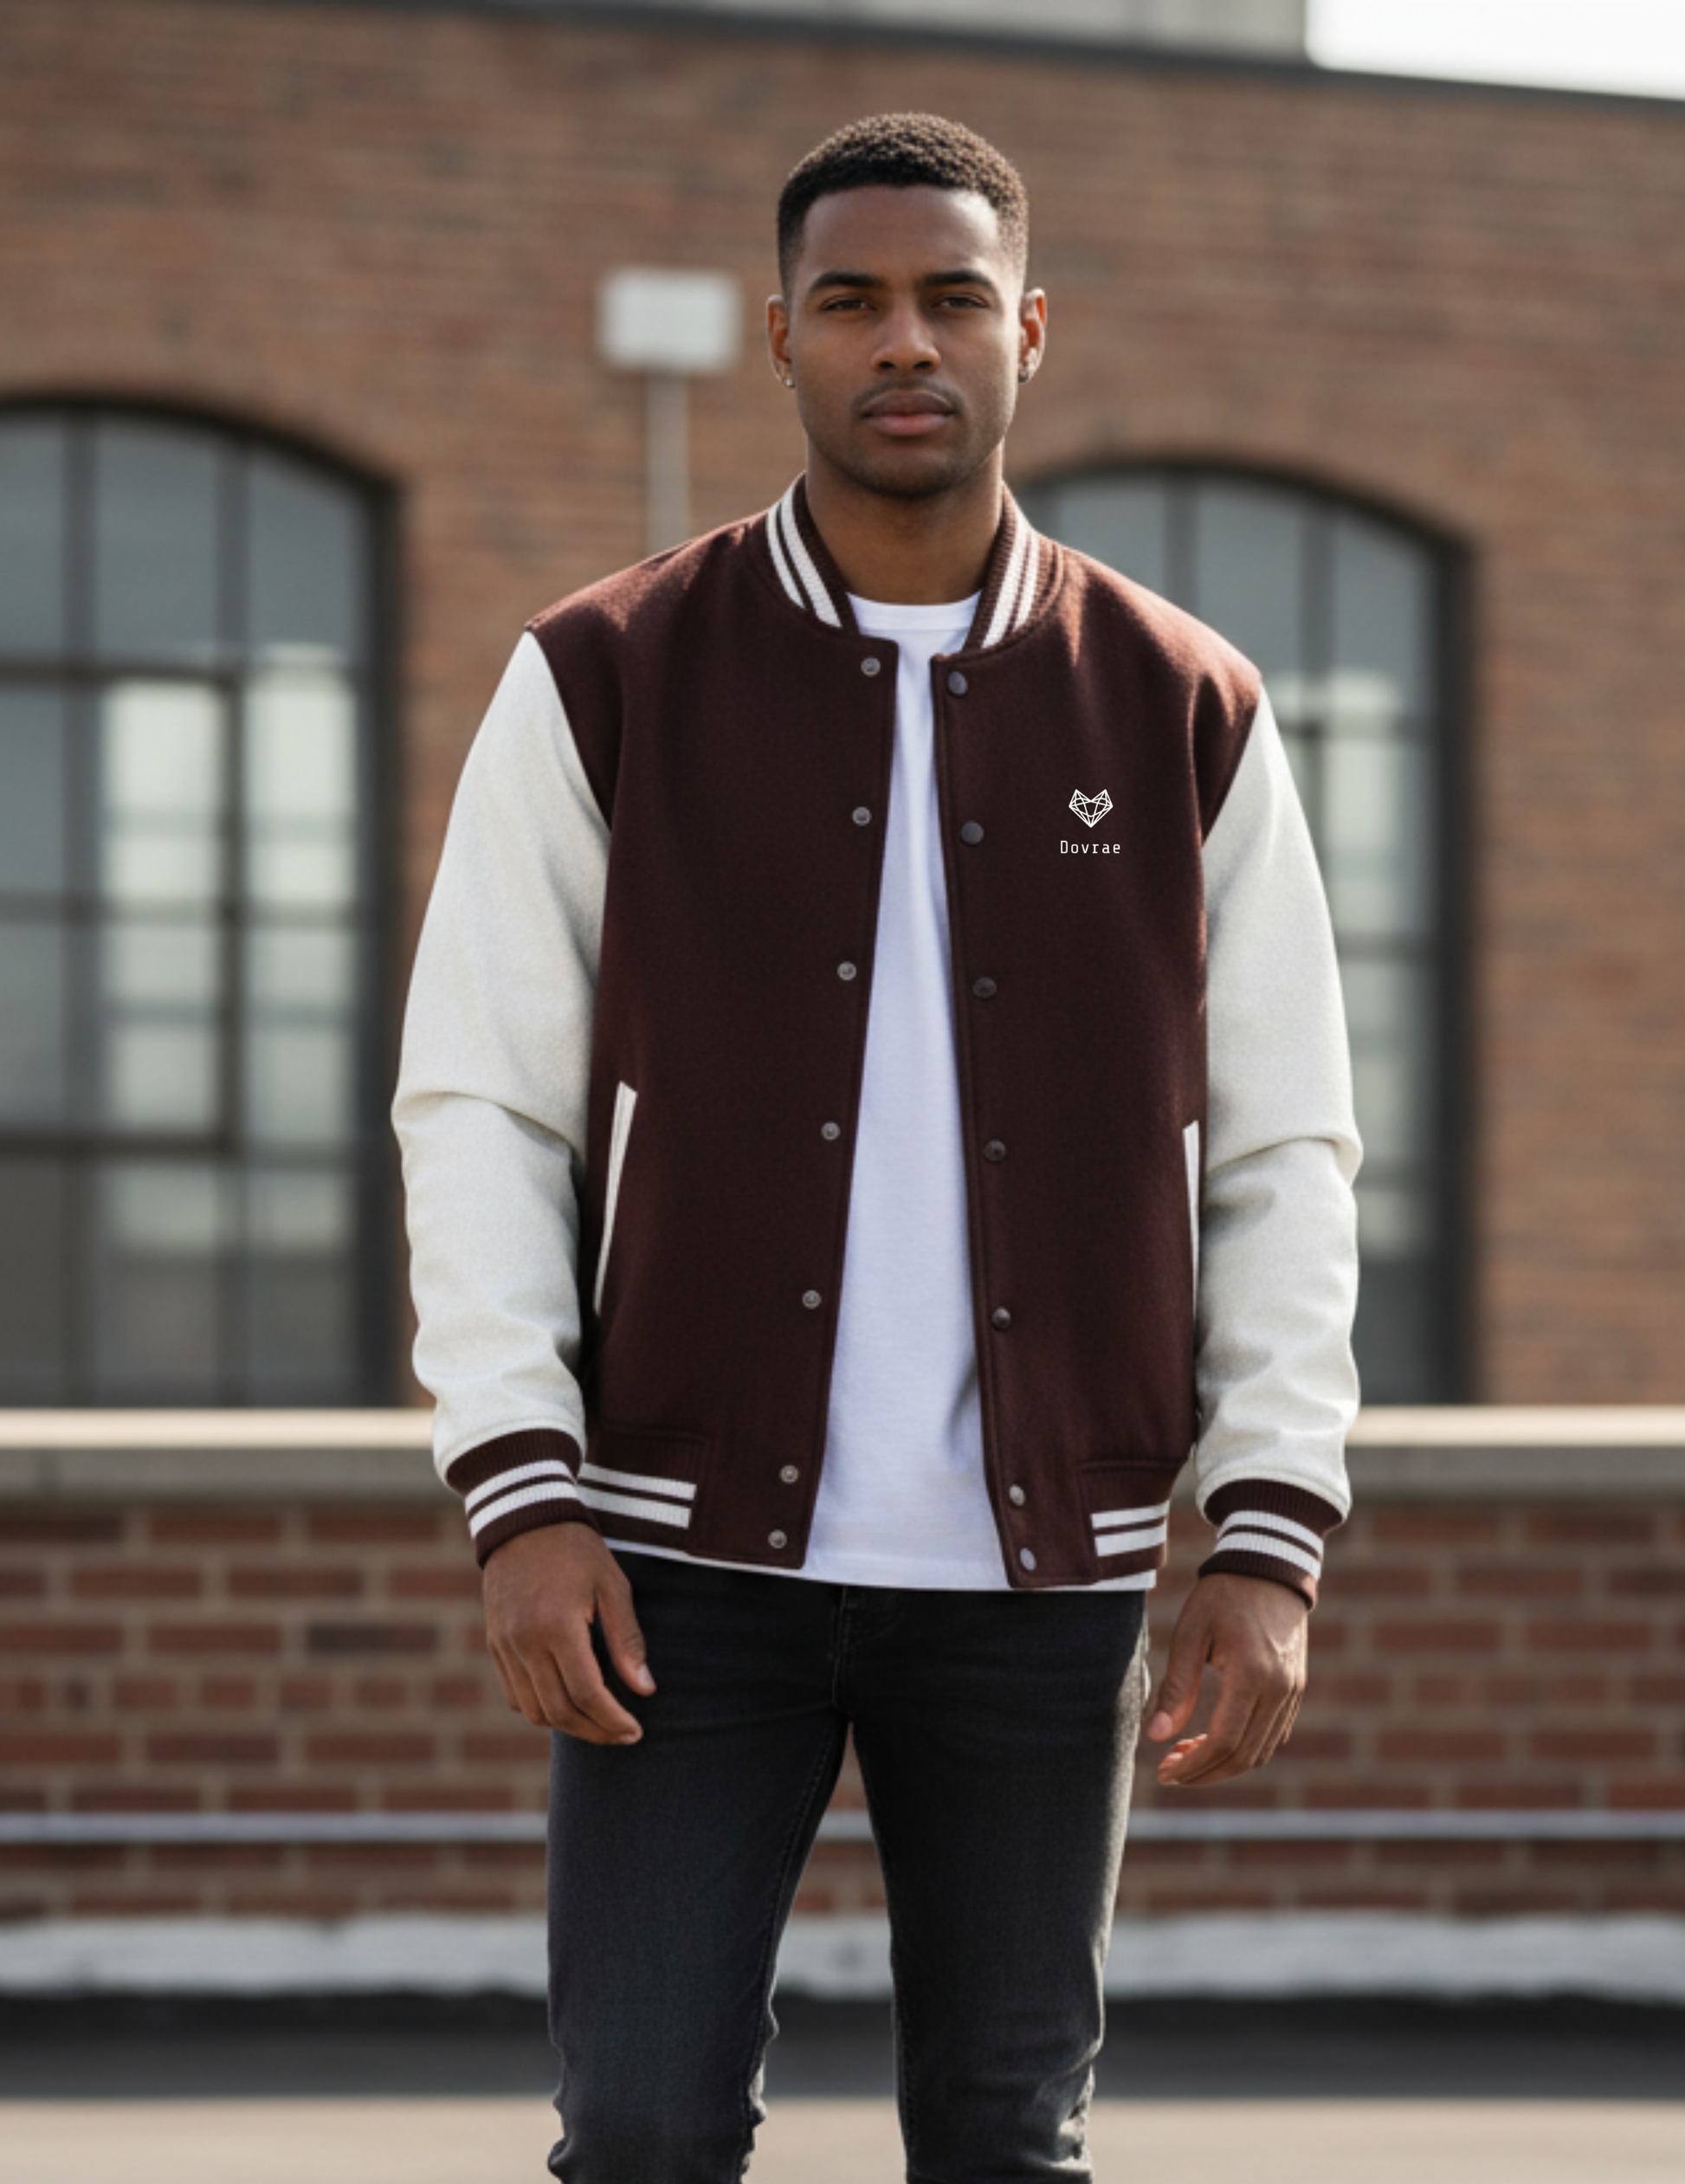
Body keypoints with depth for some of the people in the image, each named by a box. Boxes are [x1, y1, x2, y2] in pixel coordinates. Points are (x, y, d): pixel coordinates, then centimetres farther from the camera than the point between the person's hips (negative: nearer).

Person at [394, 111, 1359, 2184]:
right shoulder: (605, 686, 2)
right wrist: (522, 1501, -11)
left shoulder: (1183, 719, 5)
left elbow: (1281, 1161, 7)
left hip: (1038, 1567, 1)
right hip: (692, 1547, -1)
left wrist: (1270, 1543, -3)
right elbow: (479, 1112, 0)